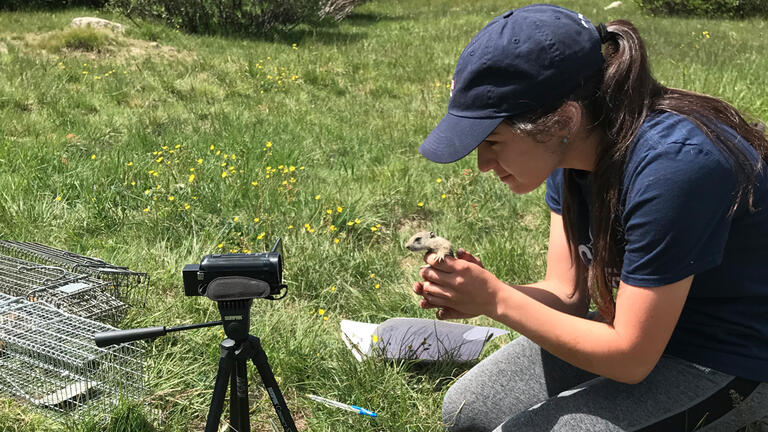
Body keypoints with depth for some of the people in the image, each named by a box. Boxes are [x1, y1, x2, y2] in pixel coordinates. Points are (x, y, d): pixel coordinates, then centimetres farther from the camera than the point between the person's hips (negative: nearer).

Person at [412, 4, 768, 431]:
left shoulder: (671, 165, -33)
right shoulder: (571, 149, -8)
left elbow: (630, 357, -27)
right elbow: (566, 293, -4)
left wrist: (496, 300, -25)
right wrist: (475, 292, -22)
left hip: (727, 360, -7)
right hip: (640, 323, 7)